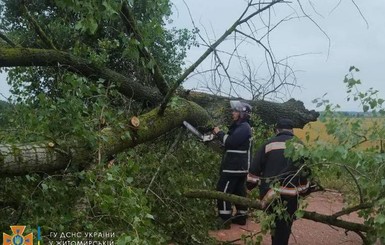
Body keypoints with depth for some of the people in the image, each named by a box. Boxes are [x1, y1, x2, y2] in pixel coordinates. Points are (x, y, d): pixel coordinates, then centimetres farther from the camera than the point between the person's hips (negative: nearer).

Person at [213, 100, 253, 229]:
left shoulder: (243, 127, -17)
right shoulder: (239, 126, 16)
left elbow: (230, 142, -25)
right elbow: (231, 142, 17)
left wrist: (219, 132, -11)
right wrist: (220, 134, 3)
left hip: (234, 167, -10)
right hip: (239, 166, 10)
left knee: (223, 191, -7)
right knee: (239, 191, 15)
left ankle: (224, 220, -2)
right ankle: (241, 216, 24)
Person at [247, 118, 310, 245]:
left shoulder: (269, 143, 4)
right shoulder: (301, 146, 7)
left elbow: (255, 168, 1)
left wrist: (250, 186, 12)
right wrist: (303, 190, 18)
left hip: (269, 193, 1)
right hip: (290, 195, 0)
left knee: (275, 224, 21)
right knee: (284, 228, 8)